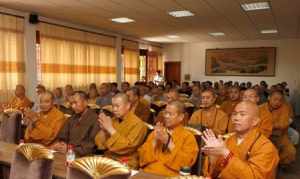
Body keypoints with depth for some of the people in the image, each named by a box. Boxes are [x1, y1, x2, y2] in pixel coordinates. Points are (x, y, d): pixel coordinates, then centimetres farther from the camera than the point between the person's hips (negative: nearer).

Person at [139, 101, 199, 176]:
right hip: (148, 172, 4)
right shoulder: (157, 132, 15)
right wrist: (154, 141, -5)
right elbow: (143, 157, 9)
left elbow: (186, 163, -8)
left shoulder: (188, 136, 4)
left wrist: (169, 142, -11)